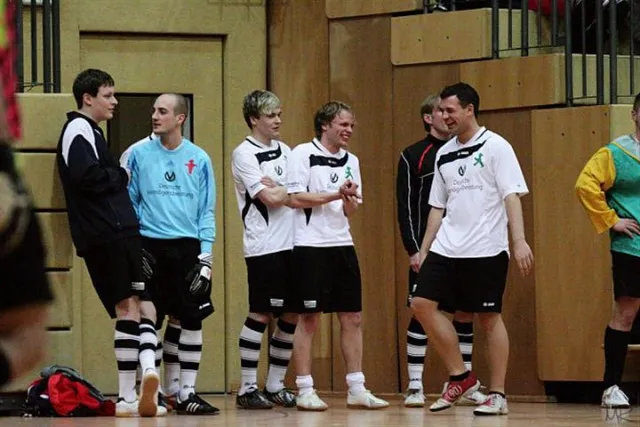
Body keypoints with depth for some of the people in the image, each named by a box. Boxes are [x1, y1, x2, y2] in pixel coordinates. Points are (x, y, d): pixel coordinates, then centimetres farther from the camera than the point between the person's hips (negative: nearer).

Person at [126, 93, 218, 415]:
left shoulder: (199, 159, 5)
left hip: (188, 246, 0)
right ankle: (168, 388, 11)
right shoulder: (139, 155, 4)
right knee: (151, 319, 0)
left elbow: (207, 210, 7)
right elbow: (128, 203, 8)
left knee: (191, 319, -4)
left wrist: (206, 254, -1)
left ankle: (186, 391, 2)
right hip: (150, 246, 0)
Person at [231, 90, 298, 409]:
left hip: (291, 244, 7)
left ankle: (276, 385, 15)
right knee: (260, 315, -5)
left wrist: (277, 188, -10)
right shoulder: (244, 154, -7)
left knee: (291, 316, 6)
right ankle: (248, 389, 1)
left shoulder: (284, 151, 16)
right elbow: (270, 198, -15)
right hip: (264, 247, -7)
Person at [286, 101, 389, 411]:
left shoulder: (350, 161, 14)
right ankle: (304, 391, 2)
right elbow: (295, 198, -12)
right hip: (310, 246, -6)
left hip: (342, 245, 6)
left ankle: (356, 390, 9)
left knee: (352, 318, 4)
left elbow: (350, 211, 15)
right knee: (309, 319, -3)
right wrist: (336, 195, -14)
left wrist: (350, 200, -8)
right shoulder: (303, 154, -4)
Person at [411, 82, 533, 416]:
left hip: (486, 250, -6)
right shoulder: (444, 155, 14)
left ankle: (497, 395, 6)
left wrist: (519, 241, -20)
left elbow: (512, 196, -10)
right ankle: (460, 377, 7)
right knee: (422, 303, -4)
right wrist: (424, 250, 16)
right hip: (446, 248, 6)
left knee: (489, 318, -3)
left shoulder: (495, 147, -4)